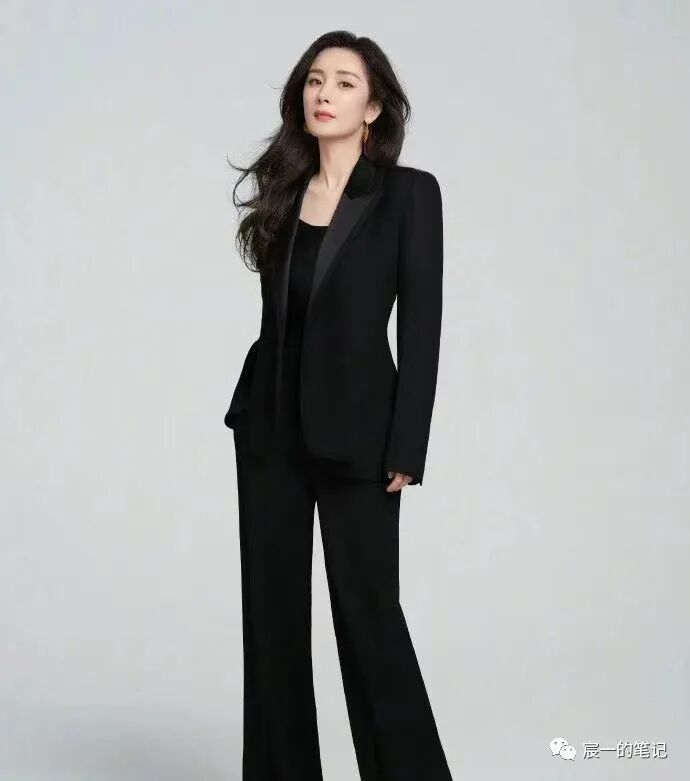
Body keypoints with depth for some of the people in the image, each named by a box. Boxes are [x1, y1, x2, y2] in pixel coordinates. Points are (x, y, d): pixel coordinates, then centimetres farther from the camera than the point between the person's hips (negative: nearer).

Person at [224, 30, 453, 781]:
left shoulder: (408, 192, -6)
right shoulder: (283, 192, 8)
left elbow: (420, 328, -9)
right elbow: (278, 315, 12)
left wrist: (406, 450, -13)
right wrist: (268, 411, 12)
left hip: (354, 430, -5)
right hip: (270, 424, 5)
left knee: (366, 610, -1)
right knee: (272, 609, 9)